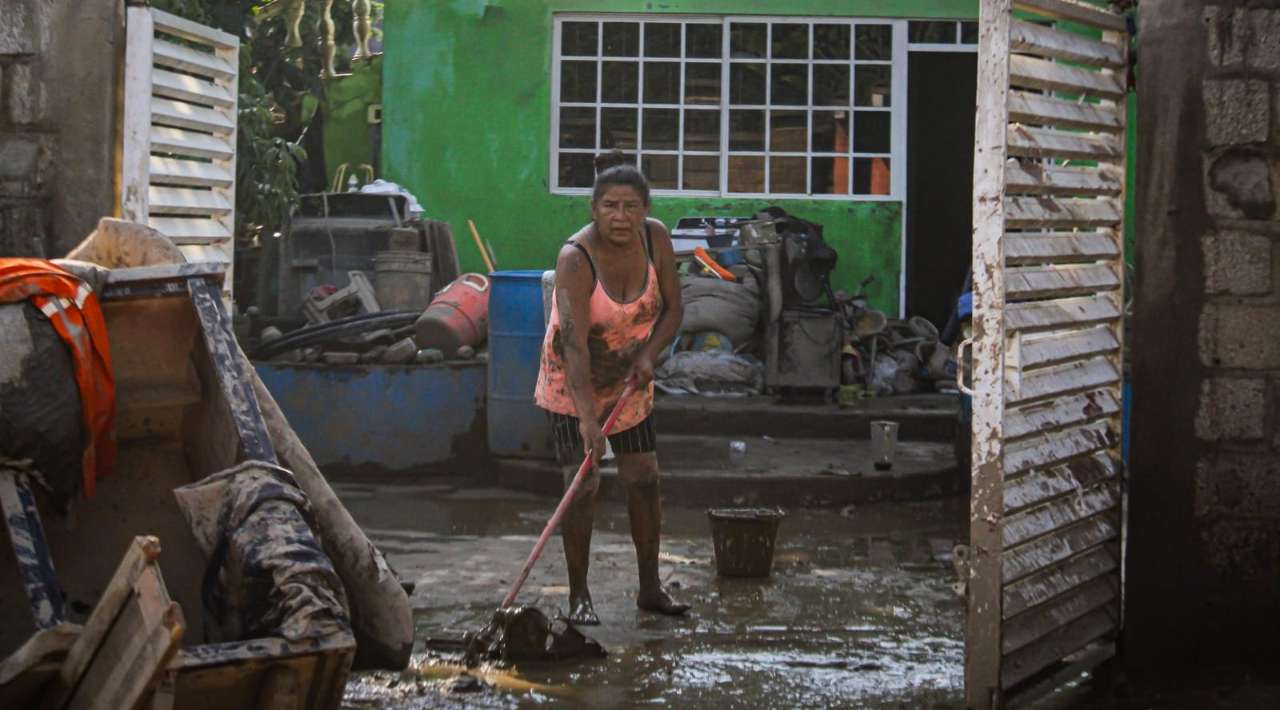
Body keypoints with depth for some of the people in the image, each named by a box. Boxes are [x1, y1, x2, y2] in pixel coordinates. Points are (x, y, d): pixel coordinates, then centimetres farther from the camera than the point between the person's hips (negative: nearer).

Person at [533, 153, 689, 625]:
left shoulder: (655, 237, -12)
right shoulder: (576, 257, -28)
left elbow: (672, 309, -1)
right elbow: (574, 342, -35)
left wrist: (649, 355, -19)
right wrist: (587, 417, -42)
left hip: (630, 378, 5)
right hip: (573, 380, -5)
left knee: (643, 478, 5)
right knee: (583, 482, -11)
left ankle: (650, 589, 17)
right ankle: (578, 596, 0)